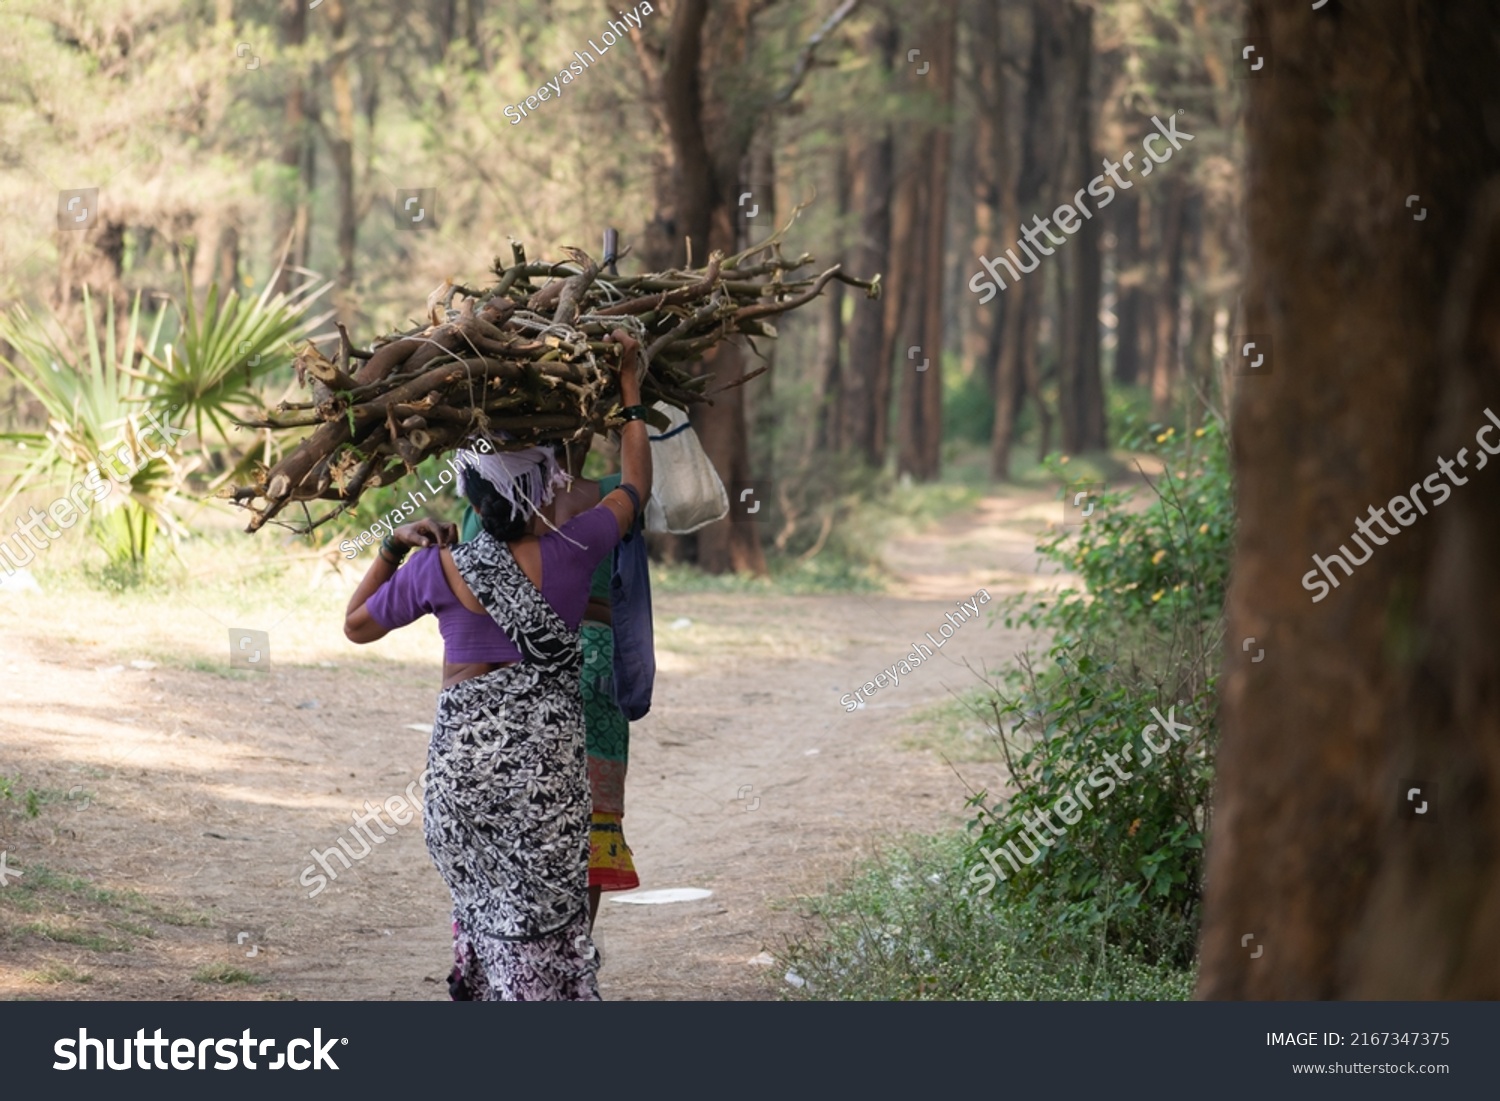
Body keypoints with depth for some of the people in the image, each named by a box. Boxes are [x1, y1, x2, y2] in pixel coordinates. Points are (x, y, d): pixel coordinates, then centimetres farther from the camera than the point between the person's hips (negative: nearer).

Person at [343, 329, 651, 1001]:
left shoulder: (439, 569, -8)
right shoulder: (571, 552, -7)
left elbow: (356, 625, 8)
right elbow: (635, 485, 13)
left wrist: (394, 547, 10)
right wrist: (627, 379, 18)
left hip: (467, 748, 0)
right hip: (549, 747, 0)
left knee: (484, 894, 13)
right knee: (546, 902, 6)